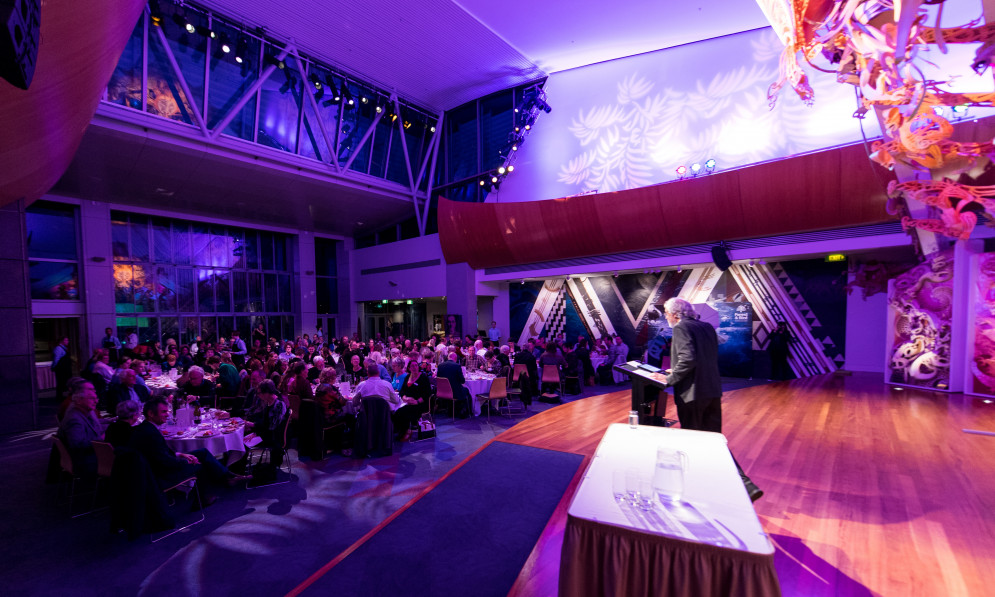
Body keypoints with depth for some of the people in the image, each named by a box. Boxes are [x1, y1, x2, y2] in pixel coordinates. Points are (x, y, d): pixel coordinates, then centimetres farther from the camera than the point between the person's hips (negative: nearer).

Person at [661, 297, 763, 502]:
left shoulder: (681, 328, -12)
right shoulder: (707, 327, 14)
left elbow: (688, 359, -24)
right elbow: (710, 360, 18)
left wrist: (671, 379, -12)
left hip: (692, 393, -8)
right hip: (713, 391, 8)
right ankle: (745, 485, 9)